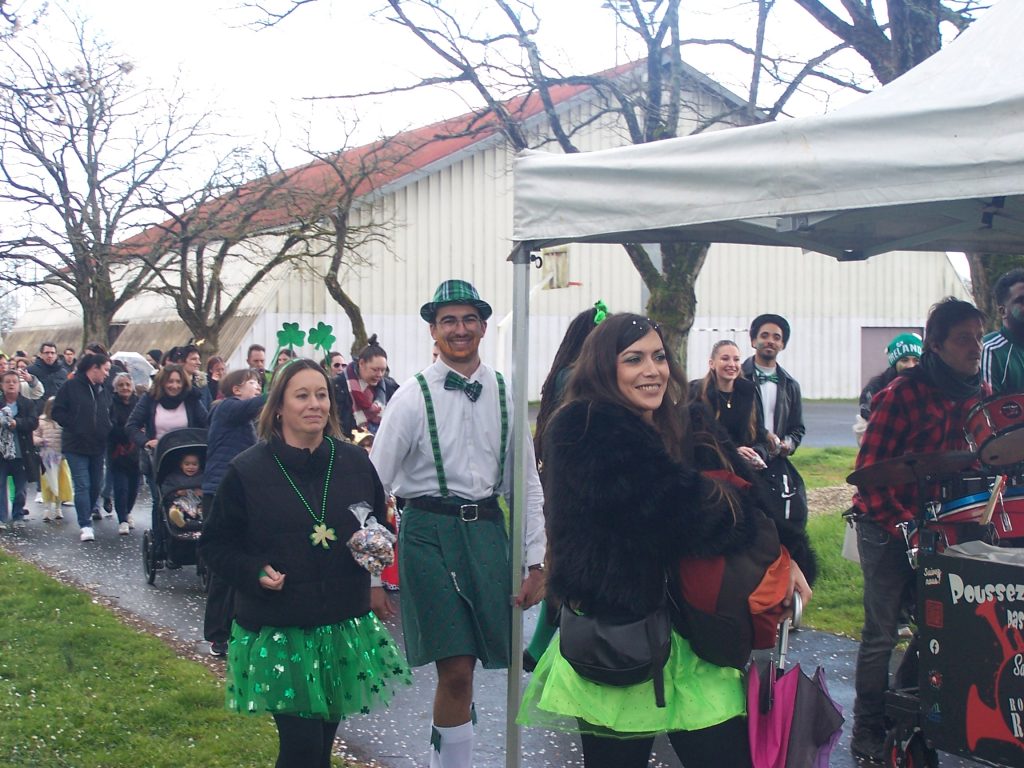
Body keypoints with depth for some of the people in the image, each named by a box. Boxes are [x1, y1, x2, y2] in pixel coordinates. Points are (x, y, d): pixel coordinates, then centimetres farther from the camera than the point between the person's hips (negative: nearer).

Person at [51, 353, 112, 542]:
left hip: (98, 446, 6)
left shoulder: (104, 391, 12)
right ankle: (85, 526, -9)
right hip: (76, 446, -6)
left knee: (96, 485, 11)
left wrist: (106, 430, 3)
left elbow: (110, 415, 20)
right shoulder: (72, 387, -6)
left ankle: (86, 515, 31)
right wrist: (74, 426, -13)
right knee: (82, 485, -10)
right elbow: (58, 411, -7)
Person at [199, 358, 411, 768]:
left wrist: (377, 581, -1)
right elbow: (214, 544, 1)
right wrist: (255, 573, -16)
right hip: (276, 631, -3)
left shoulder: (355, 463, 2)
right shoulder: (246, 471, -7)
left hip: (344, 626, 4)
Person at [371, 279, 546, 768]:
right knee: (456, 670, -7)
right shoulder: (413, 397, -3)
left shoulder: (505, 395, 6)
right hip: (429, 530, -3)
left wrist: (536, 562, 6)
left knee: (460, 666, 9)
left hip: (486, 529, 3)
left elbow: (526, 483, 10)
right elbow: (374, 483, -1)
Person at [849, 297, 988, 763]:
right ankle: (867, 733, 11)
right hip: (888, 525, -6)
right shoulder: (903, 394, -15)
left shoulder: (980, 394, 4)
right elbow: (870, 469, -16)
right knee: (882, 632, 0)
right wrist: (901, 524, -22)